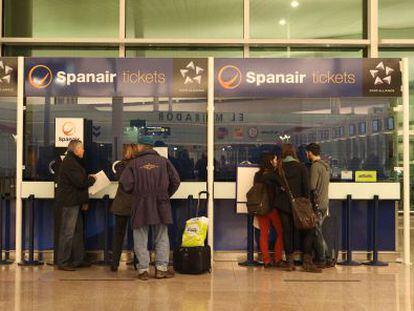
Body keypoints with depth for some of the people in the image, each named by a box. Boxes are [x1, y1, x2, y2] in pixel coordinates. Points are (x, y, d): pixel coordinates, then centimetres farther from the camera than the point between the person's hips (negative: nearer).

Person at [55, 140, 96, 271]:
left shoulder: (73, 162, 19)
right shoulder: (69, 163, -15)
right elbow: (80, 182, -23)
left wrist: (84, 201, 13)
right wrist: (92, 179, -3)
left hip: (74, 202, 11)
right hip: (69, 202, -11)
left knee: (78, 231, 14)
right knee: (68, 232, -5)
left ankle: (78, 260, 21)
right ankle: (63, 262, 1)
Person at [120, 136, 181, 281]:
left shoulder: (134, 163, -4)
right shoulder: (163, 161, 2)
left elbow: (126, 184, -10)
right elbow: (175, 181, 0)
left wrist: (136, 192, 10)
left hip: (141, 205, -1)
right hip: (161, 205, 2)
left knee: (141, 239, 8)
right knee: (162, 238, 11)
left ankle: (144, 270, 9)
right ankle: (161, 268, 11)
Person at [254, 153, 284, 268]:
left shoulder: (258, 175, 5)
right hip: (272, 207, -5)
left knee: (264, 233, 7)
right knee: (280, 232, 9)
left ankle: (266, 261, 8)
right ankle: (277, 259, 7)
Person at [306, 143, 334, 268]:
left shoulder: (315, 166, -13)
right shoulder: (325, 166, 15)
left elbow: (312, 186, -20)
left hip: (317, 204, -9)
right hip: (324, 203, 9)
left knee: (317, 233, -2)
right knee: (318, 233, 14)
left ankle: (322, 260, 3)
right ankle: (328, 259, 16)